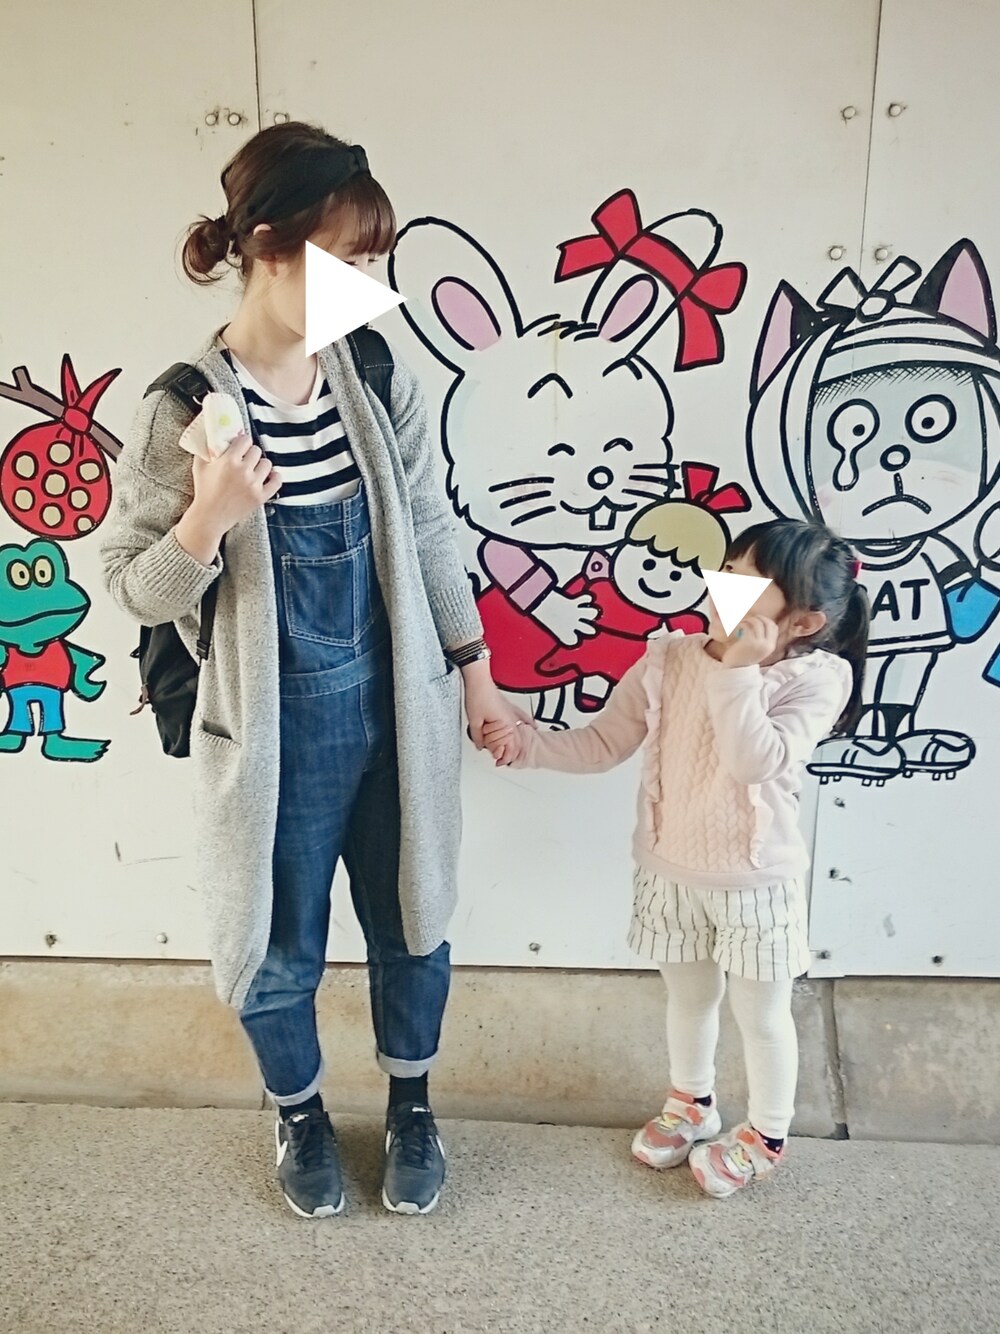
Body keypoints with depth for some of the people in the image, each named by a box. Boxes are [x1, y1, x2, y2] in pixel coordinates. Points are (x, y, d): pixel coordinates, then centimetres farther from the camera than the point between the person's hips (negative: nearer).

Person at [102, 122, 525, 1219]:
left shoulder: (378, 377, -5)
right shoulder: (185, 409, -14)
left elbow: (429, 533, 5)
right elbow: (137, 591, -7)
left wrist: (474, 668, 9)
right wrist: (207, 521, -27)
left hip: (397, 708, 3)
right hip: (276, 730, -3)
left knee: (411, 922, 19)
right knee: (281, 949, 17)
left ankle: (410, 1106, 47)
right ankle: (299, 1114, 48)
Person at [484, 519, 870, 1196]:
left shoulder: (817, 677, -18)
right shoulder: (670, 659, -8)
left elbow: (755, 761, -31)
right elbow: (602, 743, -6)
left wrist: (736, 671, -33)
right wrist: (529, 744, -18)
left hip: (758, 883, -3)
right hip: (672, 873, 4)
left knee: (762, 1015, 17)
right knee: (689, 996, 25)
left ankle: (766, 1135, 43)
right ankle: (691, 1103, 51)